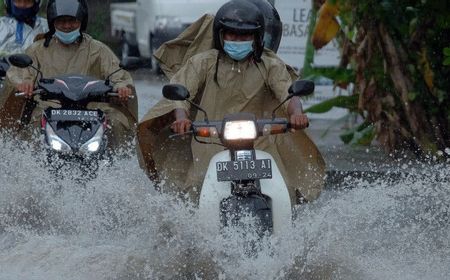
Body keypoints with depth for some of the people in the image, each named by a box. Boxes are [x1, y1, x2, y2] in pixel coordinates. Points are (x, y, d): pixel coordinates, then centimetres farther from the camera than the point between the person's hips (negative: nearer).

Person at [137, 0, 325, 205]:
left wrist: (295, 112, -30)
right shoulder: (204, 62, 8)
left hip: (257, 145, 1)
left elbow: (287, 92, -5)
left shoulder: (270, 66, 10)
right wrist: (181, 117, -27)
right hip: (210, 142, -1)